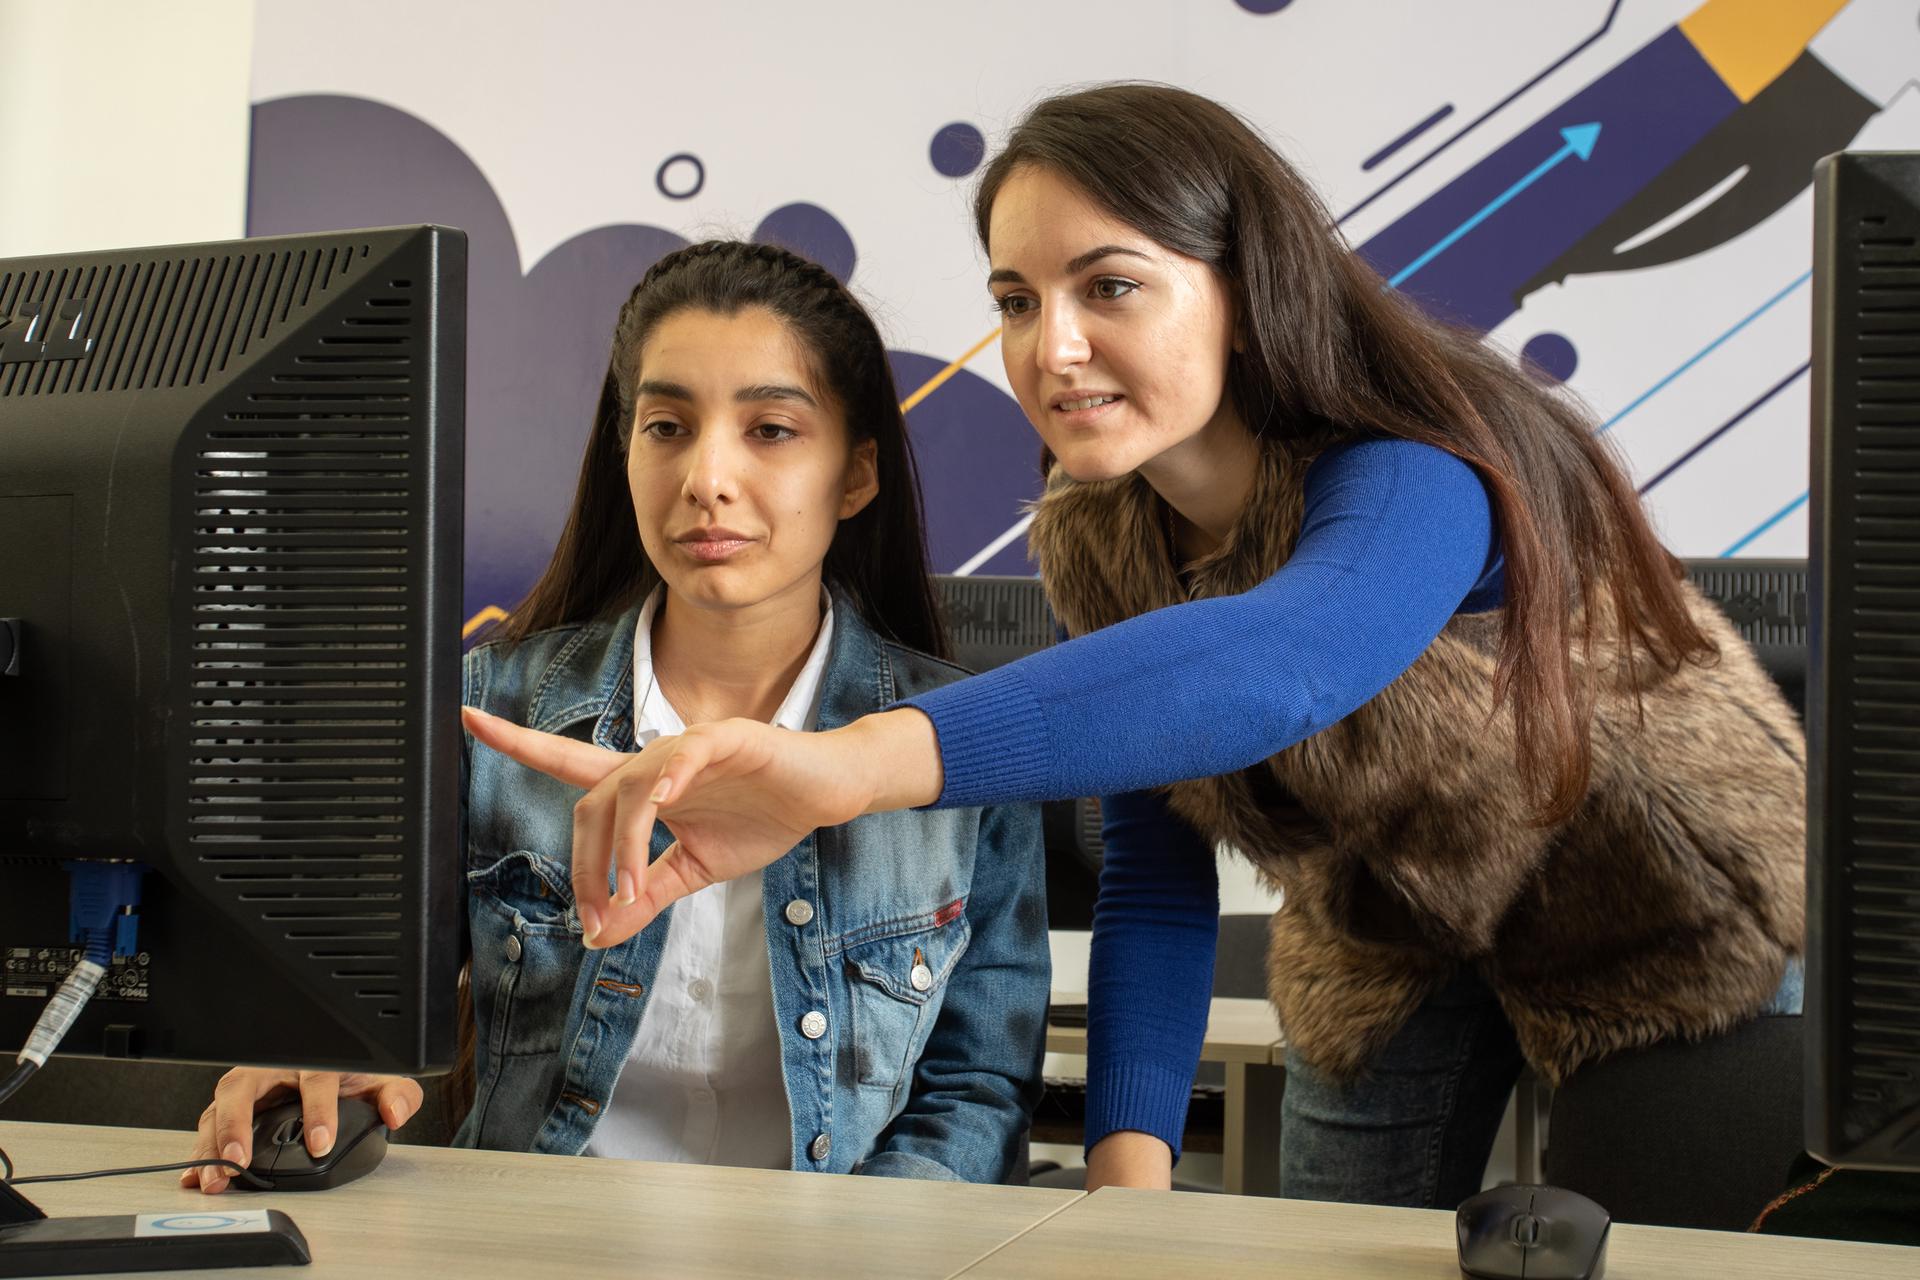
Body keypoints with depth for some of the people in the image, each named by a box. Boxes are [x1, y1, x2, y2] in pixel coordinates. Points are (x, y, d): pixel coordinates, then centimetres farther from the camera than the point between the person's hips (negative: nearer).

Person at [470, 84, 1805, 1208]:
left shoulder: (1417, 475, -37)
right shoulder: (1096, 537, -14)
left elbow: (1282, 659, -61)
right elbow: (1158, 888, -11)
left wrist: (850, 764, -75)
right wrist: (1128, 1165, -28)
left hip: (1671, 919, -5)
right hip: (1391, 946, 5)